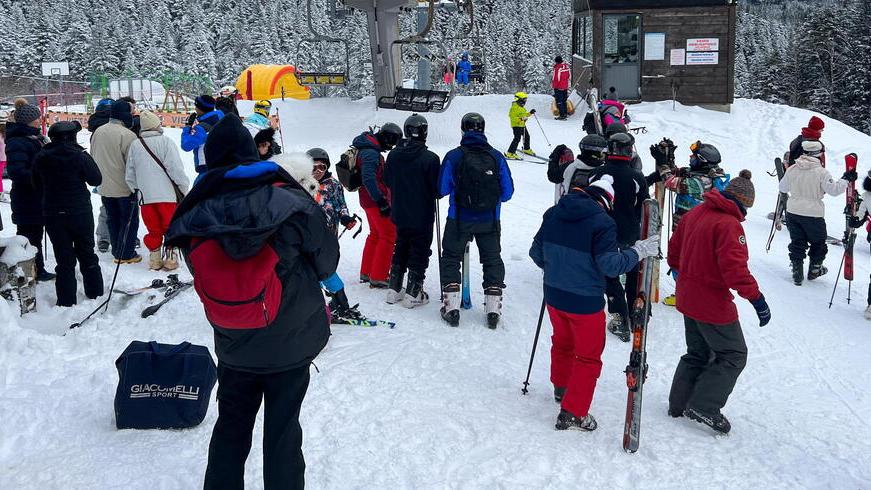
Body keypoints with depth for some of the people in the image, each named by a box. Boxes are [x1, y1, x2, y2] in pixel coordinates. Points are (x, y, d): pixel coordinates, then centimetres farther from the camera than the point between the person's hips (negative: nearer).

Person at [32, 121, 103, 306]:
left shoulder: (41, 158, -2)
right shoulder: (79, 156, -14)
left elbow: (37, 185, 7)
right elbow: (96, 179, -8)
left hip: (52, 214, 2)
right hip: (80, 212, -2)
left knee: (64, 258, 8)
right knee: (86, 253, 15)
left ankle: (66, 301, 9)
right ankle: (95, 292, 22)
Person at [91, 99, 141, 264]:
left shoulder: (98, 131, 6)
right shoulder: (127, 135, -18)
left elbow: (92, 157, 16)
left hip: (104, 188, 7)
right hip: (124, 187, -7)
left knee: (112, 220, 16)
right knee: (129, 220, 5)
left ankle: (117, 252, 24)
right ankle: (126, 254, 7)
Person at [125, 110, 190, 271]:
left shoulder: (134, 145, 3)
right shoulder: (166, 142, -10)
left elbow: (130, 175, 9)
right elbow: (176, 169, -12)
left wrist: (136, 190, 24)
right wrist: (185, 188, 0)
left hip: (146, 196, 4)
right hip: (167, 195, -3)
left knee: (153, 230, 14)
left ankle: (155, 259, 17)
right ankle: (170, 259, 11)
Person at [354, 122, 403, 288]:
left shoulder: (371, 149, 12)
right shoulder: (370, 153, -21)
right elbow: (368, 179, -30)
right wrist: (381, 201, -29)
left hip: (369, 199, 10)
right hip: (375, 200, -10)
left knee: (375, 234, 21)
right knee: (388, 236, -4)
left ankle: (366, 273, 30)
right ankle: (378, 278, -1)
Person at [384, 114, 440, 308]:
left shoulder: (393, 155, -5)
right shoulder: (430, 158, -21)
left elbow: (387, 181, 7)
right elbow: (437, 188, -15)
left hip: (399, 214, 5)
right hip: (422, 217, -5)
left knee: (400, 249, 20)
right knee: (419, 252, 7)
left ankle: (394, 290, 24)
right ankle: (413, 294, 10)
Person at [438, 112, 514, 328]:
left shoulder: (453, 156, -10)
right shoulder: (497, 157, -5)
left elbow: (442, 190, -5)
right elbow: (507, 192, -1)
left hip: (459, 220, -1)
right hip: (490, 221, 2)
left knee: (451, 258, 14)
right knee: (493, 260, 16)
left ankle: (451, 306, 9)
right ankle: (493, 308, 15)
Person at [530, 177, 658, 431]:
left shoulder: (553, 214, 0)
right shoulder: (602, 222, -19)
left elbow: (536, 252, 7)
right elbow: (609, 264, -21)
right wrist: (638, 252, -9)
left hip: (554, 296, 6)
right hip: (585, 302, -6)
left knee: (563, 343, 29)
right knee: (588, 357, 9)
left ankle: (561, 388, 49)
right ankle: (573, 413, 11)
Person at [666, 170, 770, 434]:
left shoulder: (694, 214, 4)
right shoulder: (729, 224, -21)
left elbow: (675, 246, 16)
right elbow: (735, 268, -29)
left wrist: (678, 269, 32)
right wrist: (756, 298, -24)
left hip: (688, 298, 9)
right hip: (714, 304, -8)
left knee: (698, 353, 22)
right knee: (733, 355, 8)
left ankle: (679, 403, 26)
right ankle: (704, 406, 3)